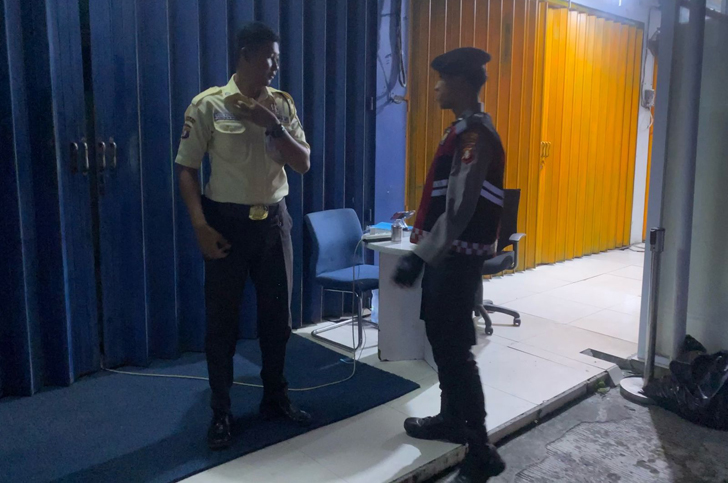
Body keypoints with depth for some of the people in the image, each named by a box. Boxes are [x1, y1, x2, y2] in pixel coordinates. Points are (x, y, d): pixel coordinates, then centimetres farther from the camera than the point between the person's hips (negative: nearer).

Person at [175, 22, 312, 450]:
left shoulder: (282, 104, 3)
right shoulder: (208, 105, -7)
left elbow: (304, 164, 0)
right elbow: (187, 170, -5)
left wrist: (273, 125, -14)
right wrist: (201, 227, -14)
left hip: (274, 221, 4)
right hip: (228, 222, -3)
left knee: (278, 317, 13)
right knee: (222, 321, 5)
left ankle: (276, 398, 32)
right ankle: (221, 412, 22)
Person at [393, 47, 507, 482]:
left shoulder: (476, 135, -19)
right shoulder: (464, 130, 13)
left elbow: (460, 209, -26)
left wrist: (420, 257, -26)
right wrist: (424, 248, 21)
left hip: (458, 257, -10)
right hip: (444, 253, 10)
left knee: (455, 348, -5)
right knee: (441, 339, 18)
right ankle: (451, 419, 34)